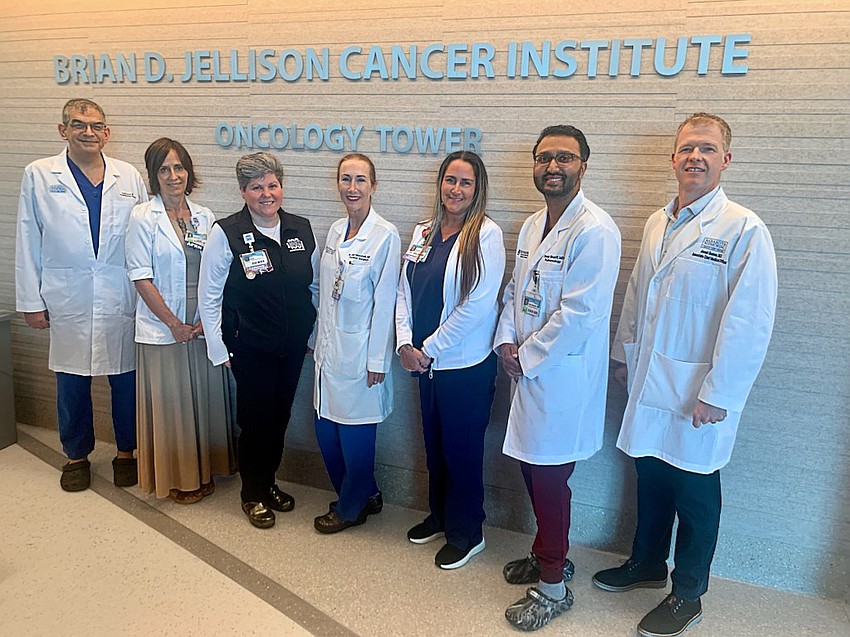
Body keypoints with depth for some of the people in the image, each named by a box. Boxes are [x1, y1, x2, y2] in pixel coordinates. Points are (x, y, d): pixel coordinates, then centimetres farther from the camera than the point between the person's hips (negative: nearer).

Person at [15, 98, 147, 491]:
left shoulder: (130, 177, 4)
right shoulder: (39, 176, 3)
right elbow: (28, 243, 3)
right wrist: (31, 301, 0)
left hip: (122, 301, 1)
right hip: (68, 301, 0)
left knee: (126, 379, 8)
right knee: (72, 381, 11)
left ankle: (126, 452, 27)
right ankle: (76, 455, 30)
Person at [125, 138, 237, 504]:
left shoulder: (204, 218, 7)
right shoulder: (143, 217, -4)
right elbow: (140, 277, -8)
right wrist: (173, 323, -12)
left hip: (203, 327, 4)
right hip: (162, 328, -4)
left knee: (205, 399, 11)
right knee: (169, 403, 5)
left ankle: (203, 472, 27)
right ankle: (175, 478, 22)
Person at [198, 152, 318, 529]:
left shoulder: (301, 229, 0)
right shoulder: (226, 233, -11)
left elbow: (315, 286, 9)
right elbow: (209, 296, -7)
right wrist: (218, 348, -7)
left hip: (294, 345, 4)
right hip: (250, 347, -4)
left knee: (280, 416, 15)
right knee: (255, 419, 6)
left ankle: (269, 482, 38)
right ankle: (253, 494, 29)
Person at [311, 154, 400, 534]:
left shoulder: (386, 236, -13)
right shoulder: (335, 231, 8)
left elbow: (384, 302, -14)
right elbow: (326, 293, 13)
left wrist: (377, 360, -13)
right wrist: (319, 341, 14)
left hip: (360, 352, -7)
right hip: (329, 348, 7)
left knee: (355, 434, 6)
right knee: (326, 430, 14)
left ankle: (350, 508, 28)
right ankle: (366, 495, 35)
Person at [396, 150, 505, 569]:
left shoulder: (486, 235, -12)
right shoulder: (423, 233, 8)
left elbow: (478, 304, -18)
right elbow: (405, 291, 9)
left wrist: (429, 348, -14)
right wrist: (405, 342, -4)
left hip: (466, 365, -6)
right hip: (425, 362, 6)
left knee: (461, 449, 7)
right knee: (434, 444, 19)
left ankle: (466, 532, 26)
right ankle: (440, 515, 40)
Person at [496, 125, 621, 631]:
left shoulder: (594, 230, -16)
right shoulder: (532, 227, 13)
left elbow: (581, 313, -21)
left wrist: (527, 357, -13)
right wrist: (508, 342, 2)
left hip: (564, 376, -8)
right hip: (528, 370, 8)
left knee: (550, 477, 2)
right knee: (532, 467, 18)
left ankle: (553, 586, 22)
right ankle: (549, 555, 40)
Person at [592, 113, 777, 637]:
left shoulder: (744, 230, -13)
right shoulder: (658, 224, 8)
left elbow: (751, 322, -17)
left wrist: (718, 394, -17)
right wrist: (624, 353, 16)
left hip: (698, 393, -6)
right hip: (649, 383, 6)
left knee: (694, 493, 10)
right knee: (652, 478, 19)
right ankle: (647, 563, 41)